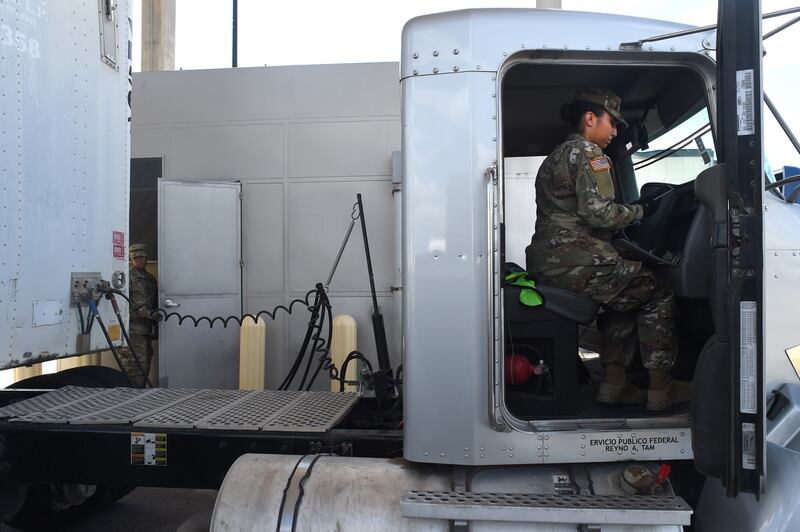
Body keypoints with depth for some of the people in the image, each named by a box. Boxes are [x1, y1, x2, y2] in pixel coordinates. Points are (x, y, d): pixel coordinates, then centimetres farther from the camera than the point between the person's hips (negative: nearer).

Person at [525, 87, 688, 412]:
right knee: (657, 291, 2)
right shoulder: (587, 153, -6)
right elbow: (598, 212, -18)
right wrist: (639, 211, 0)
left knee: (628, 294, 25)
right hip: (574, 262, -10)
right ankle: (660, 387, 6)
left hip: (545, 263, 10)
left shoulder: (557, 156, 26)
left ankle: (614, 383, 17)